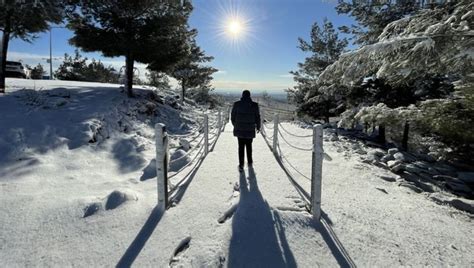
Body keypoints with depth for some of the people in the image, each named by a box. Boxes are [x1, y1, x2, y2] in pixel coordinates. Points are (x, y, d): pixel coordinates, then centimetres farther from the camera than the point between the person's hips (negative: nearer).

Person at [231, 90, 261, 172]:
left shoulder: (237, 104, -6)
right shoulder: (254, 105, -7)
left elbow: (233, 116, 2)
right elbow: (257, 117, -1)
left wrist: (235, 124, 20)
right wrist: (258, 127, 15)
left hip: (239, 129, 0)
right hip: (250, 130, 0)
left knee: (241, 147, 9)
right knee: (249, 146, 19)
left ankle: (241, 165, 6)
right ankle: (249, 162, 34)